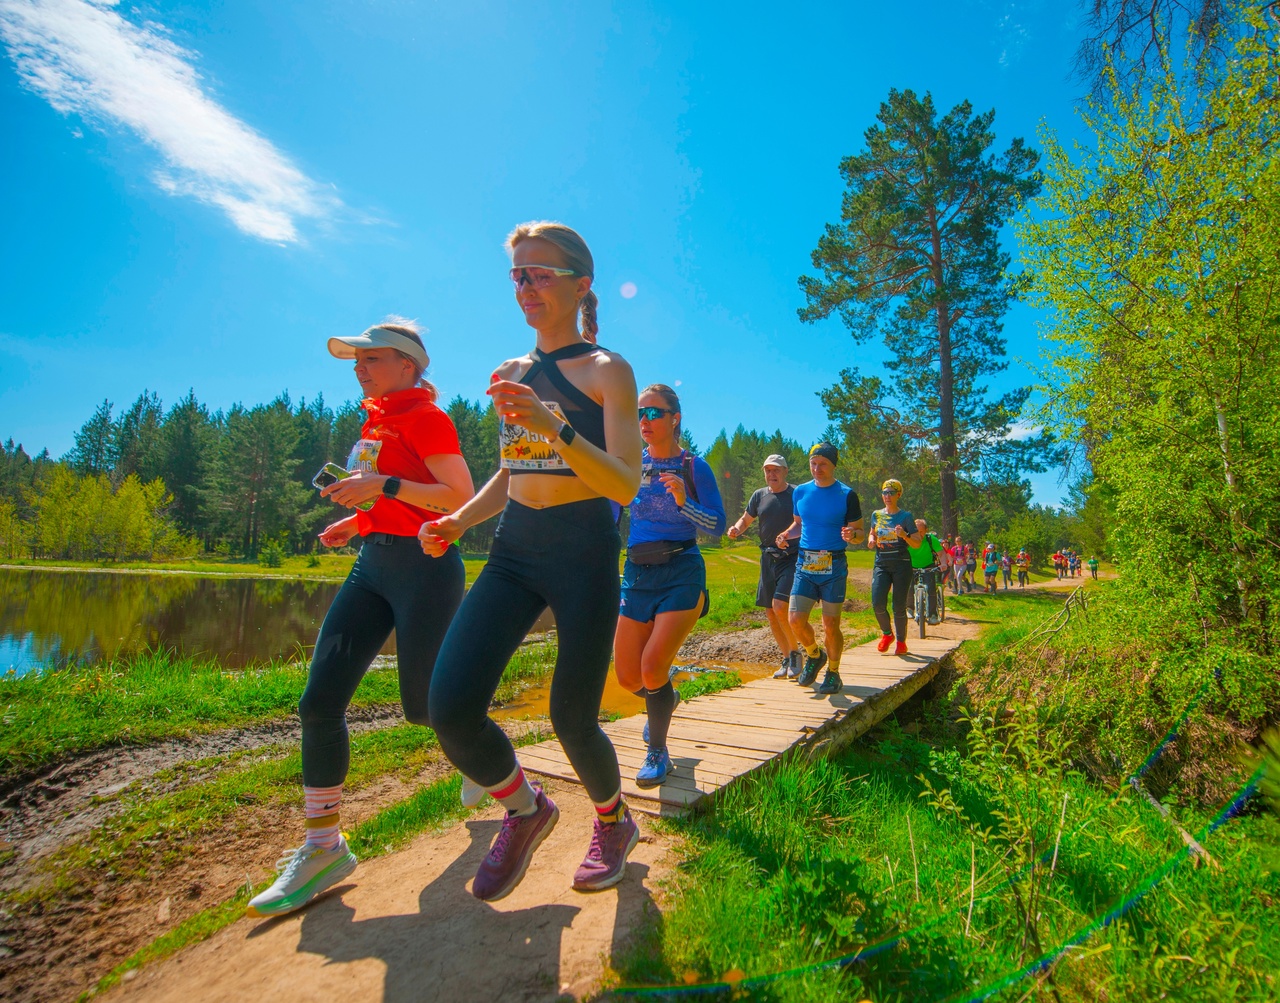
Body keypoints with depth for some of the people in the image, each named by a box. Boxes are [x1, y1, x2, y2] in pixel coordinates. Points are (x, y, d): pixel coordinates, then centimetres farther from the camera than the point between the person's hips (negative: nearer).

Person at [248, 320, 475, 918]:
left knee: (426, 706, 2)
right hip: (374, 565, 8)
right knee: (319, 700, -1)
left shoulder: (426, 417, -7)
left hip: (423, 566, -8)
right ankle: (322, 848, 12)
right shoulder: (379, 420, 18)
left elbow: (462, 498, -16)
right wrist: (356, 521, 13)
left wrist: (383, 486, -21)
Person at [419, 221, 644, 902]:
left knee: (572, 719, 0)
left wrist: (558, 427, -30)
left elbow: (626, 486, -14)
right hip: (513, 549, 5)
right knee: (450, 706, -11)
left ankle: (613, 824, 35)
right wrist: (459, 520, 5)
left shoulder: (607, 371, -3)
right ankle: (524, 810, 20)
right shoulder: (513, 373, 14)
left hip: (585, 551, -5)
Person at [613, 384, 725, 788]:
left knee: (652, 667, -14)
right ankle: (666, 699, 40)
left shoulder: (694, 466, -3)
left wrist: (684, 502, -21)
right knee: (628, 677, 3)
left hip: (681, 575, -4)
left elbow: (718, 525, -6)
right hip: (637, 574, 4)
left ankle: (658, 753, 11)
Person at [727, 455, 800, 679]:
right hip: (768, 558, 5)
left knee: (780, 606, -20)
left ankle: (795, 653, 3)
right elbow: (745, 519, 18)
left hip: (792, 558, -5)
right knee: (770, 613, 7)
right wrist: (736, 529, -3)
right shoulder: (759, 495, 9)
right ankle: (787, 660, 24)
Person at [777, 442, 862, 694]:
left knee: (830, 625, 1)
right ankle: (815, 655, 24)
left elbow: (859, 532, -1)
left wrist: (851, 534, -24)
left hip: (834, 565, -3)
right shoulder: (800, 491, 7)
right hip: (804, 564, 3)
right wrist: (786, 535, -1)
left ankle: (833, 672, 23)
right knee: (795, 619, -5)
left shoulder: (847, 495, -4)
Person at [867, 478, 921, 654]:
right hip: (881, 565, 3)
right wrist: (871, 539, 4)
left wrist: (904, 535, -21)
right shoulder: (877, 515, 10)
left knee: (899, 606, -1)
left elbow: (917, 543, -2)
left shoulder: (906, 517, 0)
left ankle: (901, 642, 18)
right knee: (877, 604, -12)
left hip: (901, 565, -2)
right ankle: (887, 633, 15)